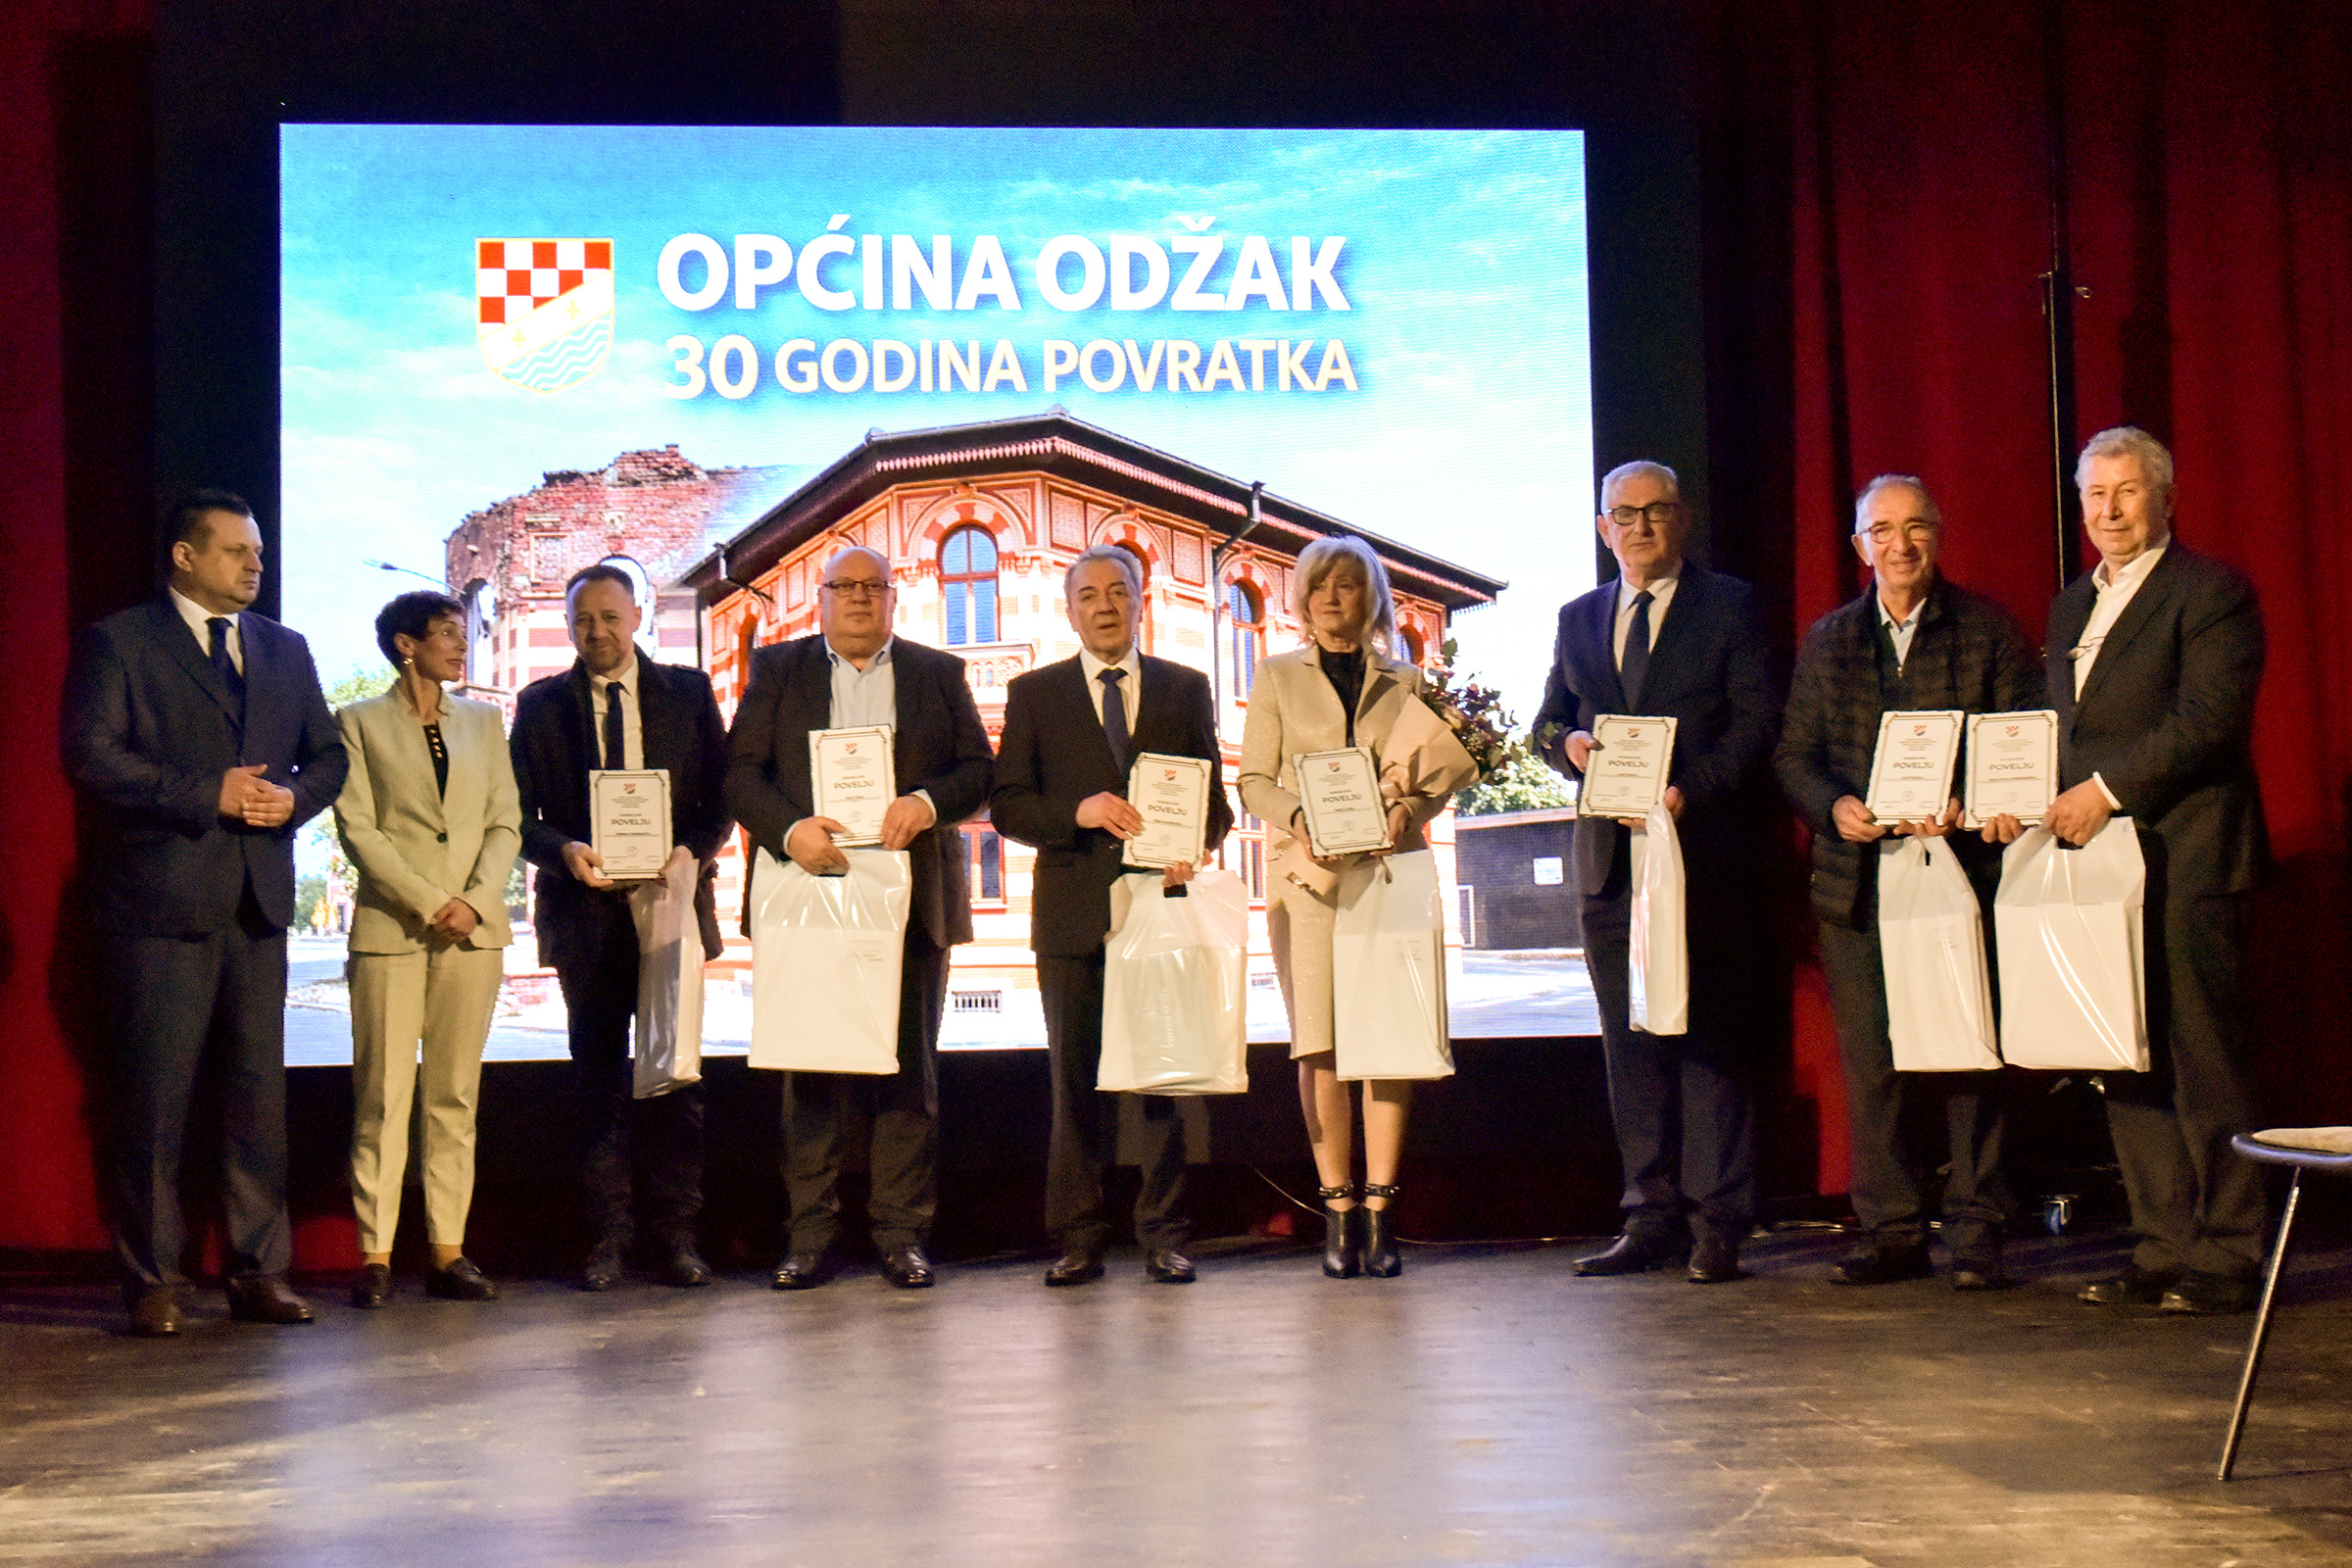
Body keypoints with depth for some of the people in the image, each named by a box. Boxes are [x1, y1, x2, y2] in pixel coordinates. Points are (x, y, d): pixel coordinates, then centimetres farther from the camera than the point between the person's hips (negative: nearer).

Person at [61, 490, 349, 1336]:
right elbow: (90, 756, -10)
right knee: (154, 1096, -2)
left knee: (259, 1089, 6)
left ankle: (259, 1272, 12)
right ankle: (152, 1280, 6)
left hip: (258, 898, 5)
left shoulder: (285, 650, 17)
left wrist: (294, 797, -3)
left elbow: (327, 753, 19)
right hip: (161, 900, -5)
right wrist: (207, 794, -15)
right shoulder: (116, 642, 0)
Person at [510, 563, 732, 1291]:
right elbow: (519, 813, 5)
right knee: (598, 1078, 3)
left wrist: (692, 848, -12)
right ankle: (607, 1236, 8)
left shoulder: (689, 692, 9)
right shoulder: (540, 705, 8)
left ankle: (677, 1234, 7)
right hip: (585, 910, 0)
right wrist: (565, 851, -14)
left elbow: (723, 793, 6)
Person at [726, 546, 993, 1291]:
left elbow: (979, 769, 8)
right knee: (811, 1070, 0)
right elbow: (741, 770, 3)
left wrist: (929, 802, -12)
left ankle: (902, 1235, 6)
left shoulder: (939, 673, 14)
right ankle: (811, 1236, 5)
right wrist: (790, 829, -15)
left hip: (911, 899, 1)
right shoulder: (777, 669, 12)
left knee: (910, 1068, 1)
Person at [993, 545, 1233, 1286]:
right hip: (1073, 912, 0)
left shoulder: (1186, 689, 12)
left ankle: (1163, 1236, 7)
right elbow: (1007, 806, 2)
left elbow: (1213, 796, 11)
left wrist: (1194, 850, -10)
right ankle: (1079, 1239, 8)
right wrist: (1079, 812, -15)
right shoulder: (1034, 694, 8)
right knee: (1076, 1080, 2)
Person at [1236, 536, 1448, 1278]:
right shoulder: (1277, 677, 14)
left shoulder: (1404, 682, 16)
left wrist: (1406, 810, -10)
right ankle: (1339, 1211, -3)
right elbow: (1254, 780, 8)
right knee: (1319, 1046, -7)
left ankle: (1379, 1209, -2)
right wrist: (1298, 819, -11)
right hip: (1308, 875, -1)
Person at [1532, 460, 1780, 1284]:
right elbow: (1548, 719, 19)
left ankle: (1717, 1223, 0)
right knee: (1629, 1040, 6)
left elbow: (1757, 721, -5)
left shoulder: (1730, 606, 3)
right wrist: (1569, 744, -5)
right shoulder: (1578, 619, 17)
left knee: (1710, 1036, -3)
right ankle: (1650, 1216, 12)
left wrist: (1686, 790, -18)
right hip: (1611, 858, 5)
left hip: (1704, 851, -4)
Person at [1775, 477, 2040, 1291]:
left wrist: (1966, 804, -16)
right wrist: (1834, 805, -7)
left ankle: (1975, 1232, 6)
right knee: (1868, 1062, 4)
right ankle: (1889, 1230, 12)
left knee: (1970, 1055, -2)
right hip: (1857, 879, 3)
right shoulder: (1827, 640, 14)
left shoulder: (1987, 629, 5)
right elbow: (1792, 754, 13)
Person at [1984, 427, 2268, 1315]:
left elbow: (2207, 719, -15)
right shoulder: (2071, 607, 21)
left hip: (2183, 865, -8)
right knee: (2127, 1066, 9)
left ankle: (2226, 1259, 1)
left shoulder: (2211, 592, -4)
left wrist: (2108, 790, -18)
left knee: (2203, 1063, -5)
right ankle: (2165, 1250, 16)